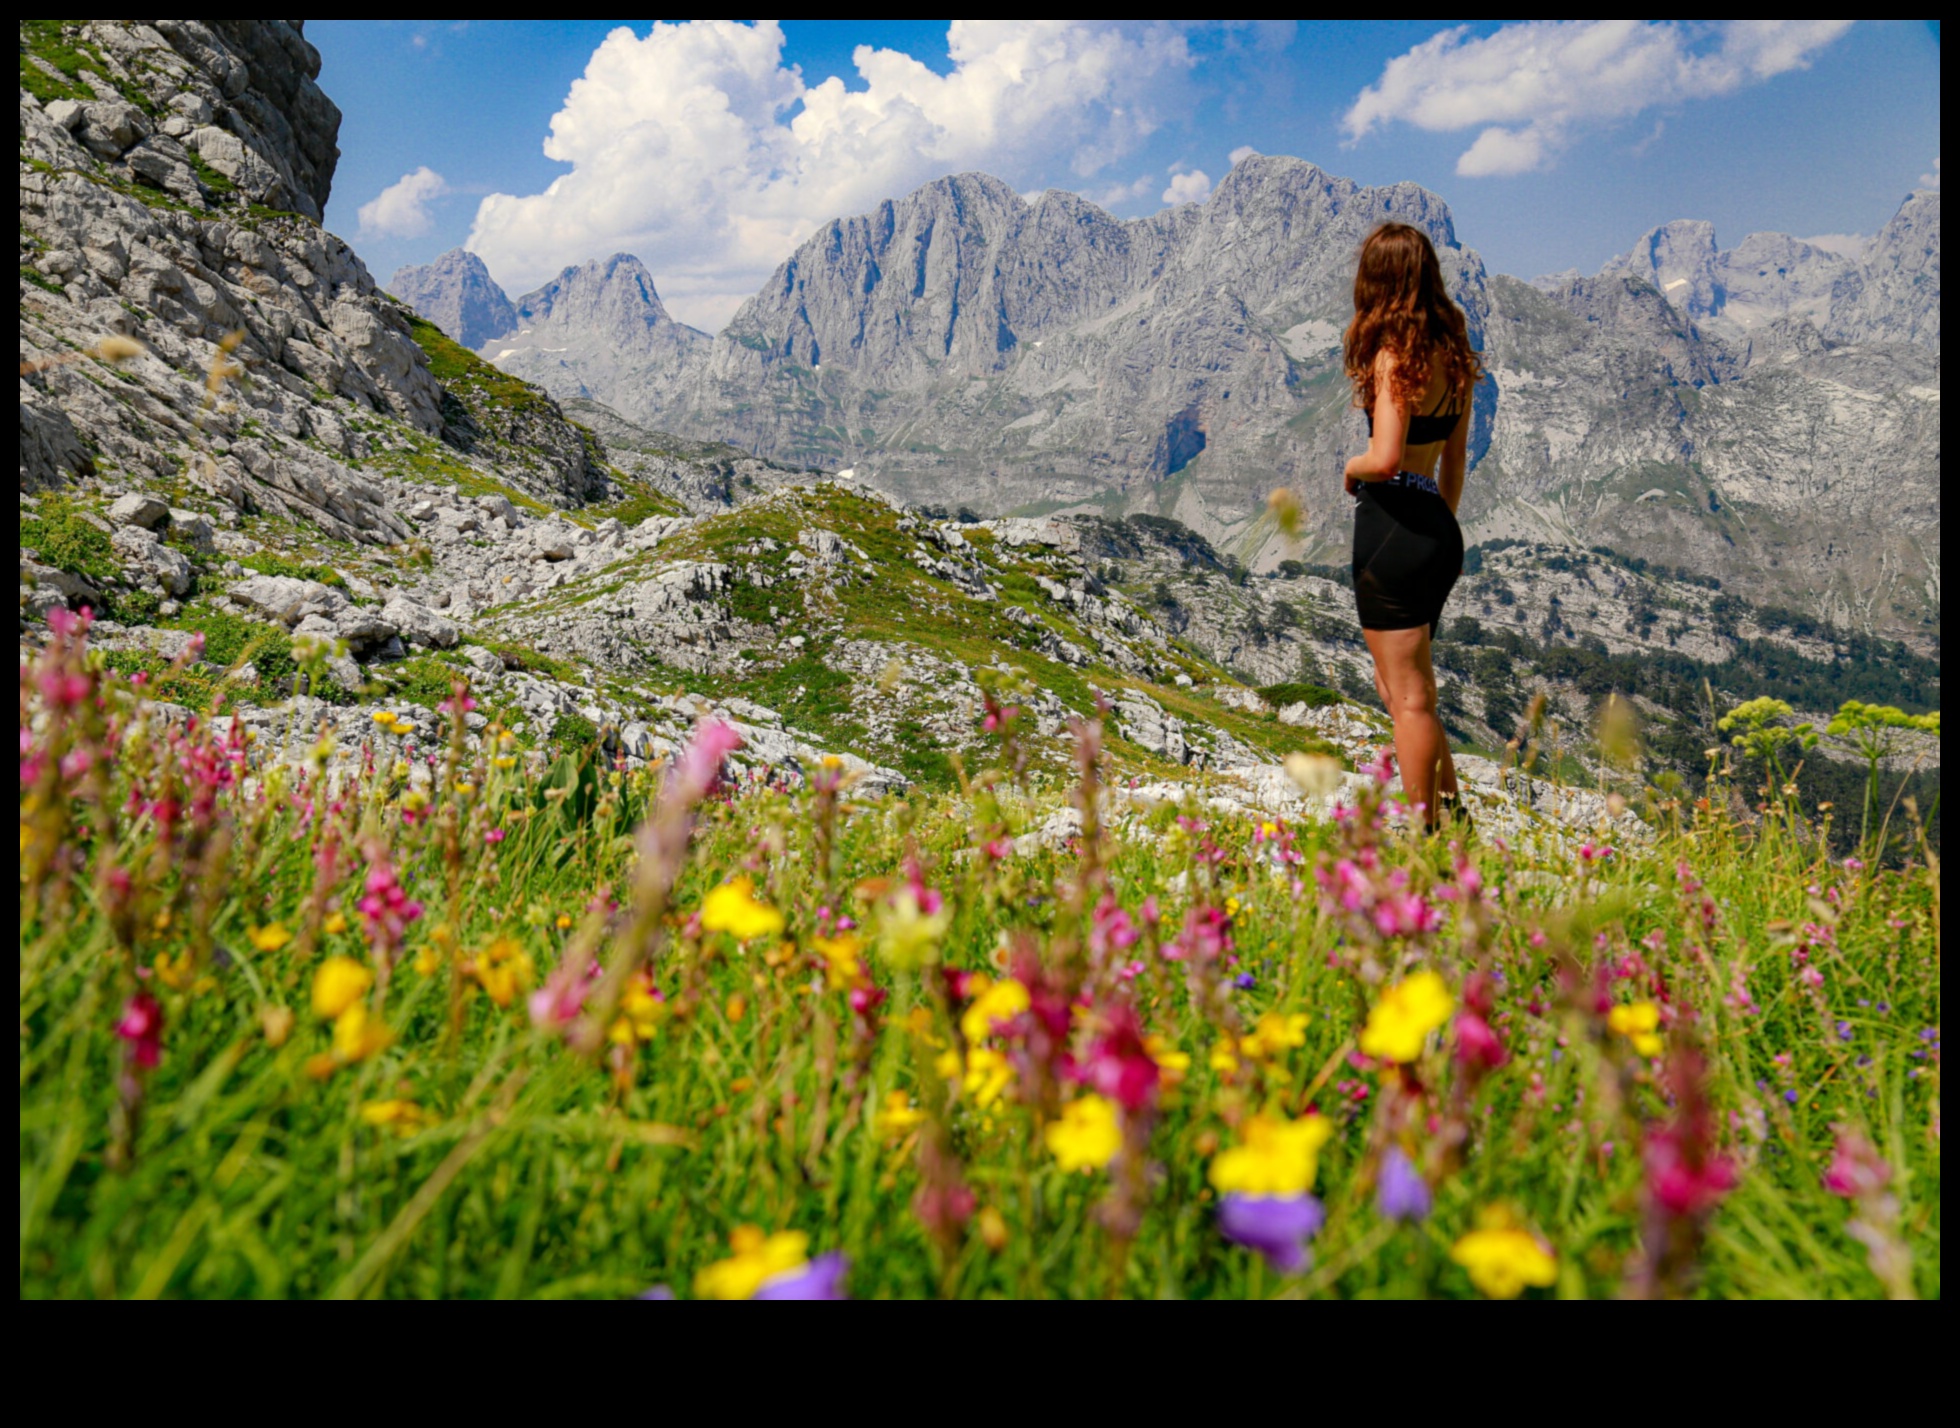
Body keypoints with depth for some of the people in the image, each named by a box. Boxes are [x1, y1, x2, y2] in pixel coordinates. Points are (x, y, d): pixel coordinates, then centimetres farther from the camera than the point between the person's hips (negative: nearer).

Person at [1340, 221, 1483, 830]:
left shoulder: (1393, 355, -13)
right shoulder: (1451, 353, 11)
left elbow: (1386, 459, -24)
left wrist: (1350, 468, -3)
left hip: (1393, 524, -8)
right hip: (1439, 529, 8)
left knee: (1408, 697, -1)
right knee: (1405, 687, 21)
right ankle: (1450, 811, 24)